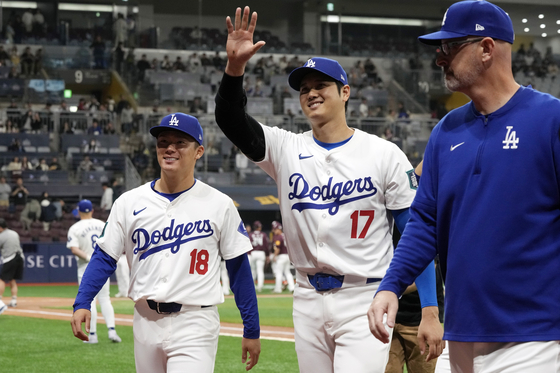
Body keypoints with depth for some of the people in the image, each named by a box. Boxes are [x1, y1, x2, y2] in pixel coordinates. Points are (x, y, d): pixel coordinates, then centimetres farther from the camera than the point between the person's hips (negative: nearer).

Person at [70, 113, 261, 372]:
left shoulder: (219, 205, -1)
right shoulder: (129, 202, 5)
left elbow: (239, 267, 2)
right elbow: (105, 257, 5)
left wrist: (251, 330, 2)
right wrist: (82, 303, -10)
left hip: (194, 324, -4)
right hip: (146, 320, 4)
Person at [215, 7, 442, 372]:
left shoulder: (384, 155, -3)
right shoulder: (286, 149, 7)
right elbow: (230, 119, -7)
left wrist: (430, 311, -12)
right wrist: (235, 65, -25)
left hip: (365, 302, -4)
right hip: (309, 300, 4)